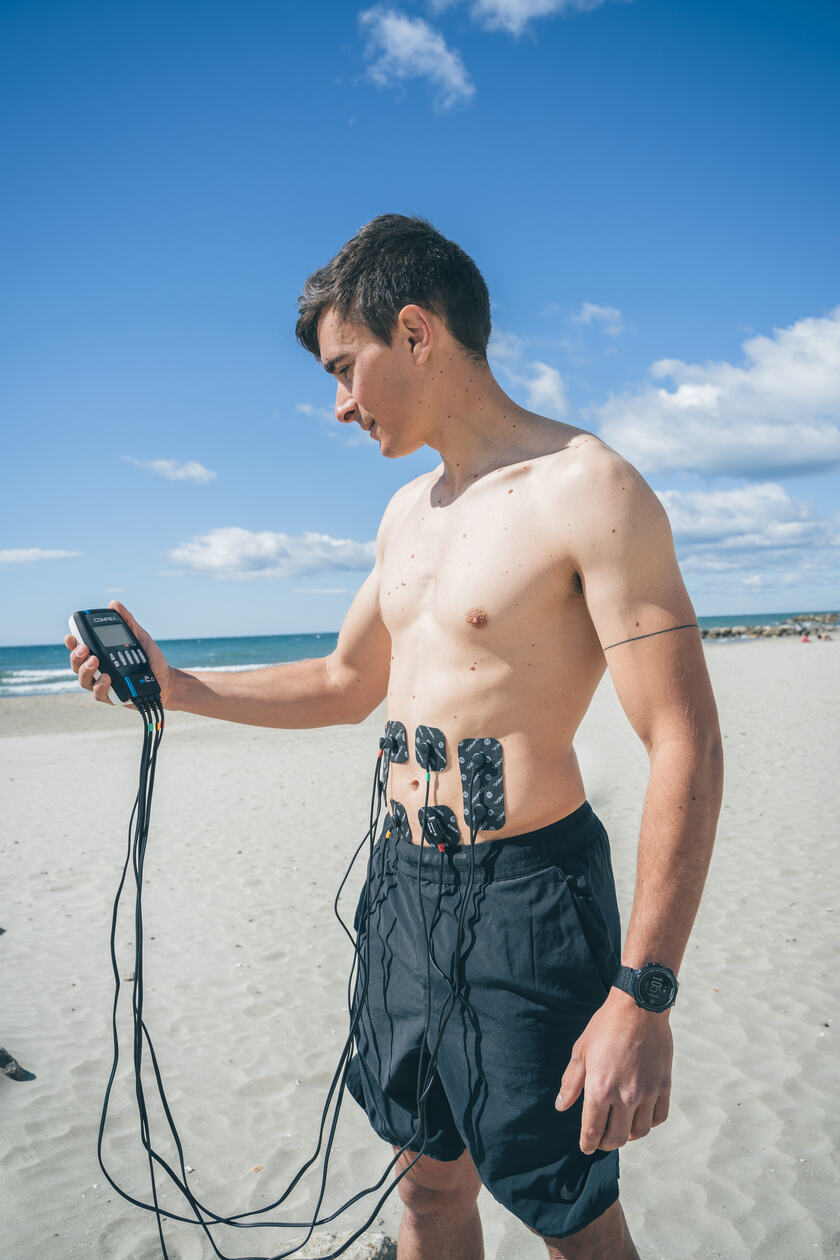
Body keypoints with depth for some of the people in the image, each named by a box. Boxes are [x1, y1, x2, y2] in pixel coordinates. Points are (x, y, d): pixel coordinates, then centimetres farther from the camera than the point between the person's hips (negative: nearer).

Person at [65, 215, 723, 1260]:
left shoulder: (586, 489, -16)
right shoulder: (408, 512, 10)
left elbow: (685, 749, -18)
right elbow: (347, 684, 20)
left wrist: (643, 996, -20)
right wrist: (176, 688, 12)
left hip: (524, 893, -7)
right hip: (405, 878, 7)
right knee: (429, 1175, 22)